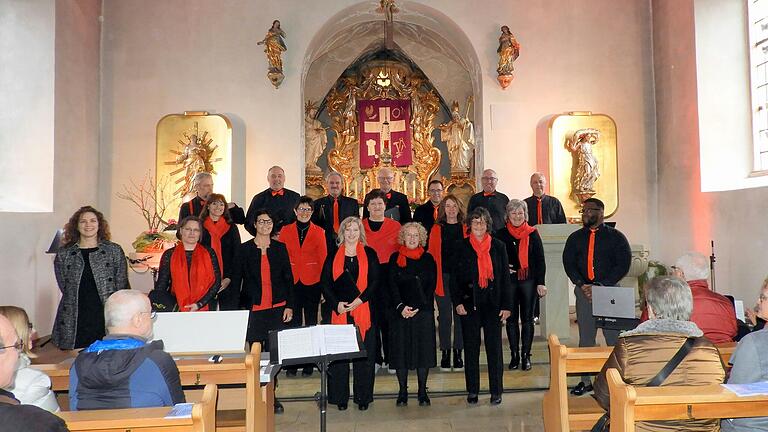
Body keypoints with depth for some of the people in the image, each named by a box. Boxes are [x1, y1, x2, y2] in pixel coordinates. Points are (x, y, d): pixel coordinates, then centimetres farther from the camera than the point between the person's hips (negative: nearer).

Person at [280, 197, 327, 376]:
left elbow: (323, 258, 3)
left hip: (312, 282, 0)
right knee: (293, 322, 2)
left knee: (311, 321, 6)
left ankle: (309, 363, 14)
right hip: (291, 282, 0)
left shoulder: (318, 232, 4)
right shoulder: (286, 231, 6)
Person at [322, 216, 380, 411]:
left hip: (363, 310, 0)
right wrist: (336, 304, -8)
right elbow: (325, 283, 5)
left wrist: (359, 300, -11)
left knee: (364, 353, 3)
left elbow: (375, 281, 1)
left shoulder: (369, 254, 6)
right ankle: (340, 397, 13)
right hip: (339, 311, 1)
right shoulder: (333, 256, 8)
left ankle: (363, 396, 14)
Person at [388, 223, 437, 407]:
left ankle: (422, 391, 14)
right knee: (401, 349, 1)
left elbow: (431, 286, 1)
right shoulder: (395, 258, 6)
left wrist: (417, 308, -9)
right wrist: (401, 306, -13)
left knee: (423, 349, 2)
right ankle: (403, 391, 13)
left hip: (423, 311, 0)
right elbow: (392, 285, 0)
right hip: (400, 311, 0)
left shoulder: (428, 259, 7)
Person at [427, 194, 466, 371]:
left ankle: (458, 353, 15)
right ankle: (445, 353, 14)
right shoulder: (437, 229, 6)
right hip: (443, 277, 0)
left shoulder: (466, 229, 7)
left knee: (460, 314, 4)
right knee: (444, 315, 4)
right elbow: (431, 253, 4)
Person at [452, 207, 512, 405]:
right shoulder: (461, 247, 3)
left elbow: (505, 277, 4)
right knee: (471, 348, 7)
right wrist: (457, 302, -6)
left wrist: (506, 305, 0)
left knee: (494, 347, 3)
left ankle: (496, 391, 14)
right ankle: (472, 391, 17)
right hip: (469, 303, 0)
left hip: (493, 303, 0)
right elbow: (455, 277, 3)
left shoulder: (498, 246, 4)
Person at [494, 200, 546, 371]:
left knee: (527, 319, 4)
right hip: (509, 281, 1)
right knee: (511, 319, 6)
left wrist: (540, 283, -3)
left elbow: (540, 260, 3)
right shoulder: (501, 234, 3)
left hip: (529, 281, 0)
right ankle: (514, 355, 16)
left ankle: (526, 355, 13)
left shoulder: (532, 234, 2)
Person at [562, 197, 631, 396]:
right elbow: (568, 263, 6)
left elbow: (623, 264, -4)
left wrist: (601, 286, -13)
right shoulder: (575, 238, 12)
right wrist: (581, 285, -10)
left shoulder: (615, 237, 3)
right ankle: (585, 381, 14)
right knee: (585, 338, 6)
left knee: (614, 337, -1)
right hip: (583, 291, 3)